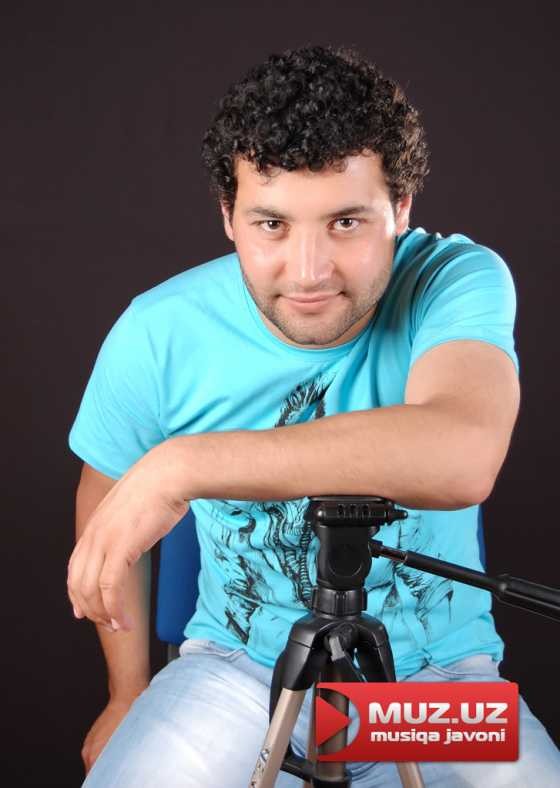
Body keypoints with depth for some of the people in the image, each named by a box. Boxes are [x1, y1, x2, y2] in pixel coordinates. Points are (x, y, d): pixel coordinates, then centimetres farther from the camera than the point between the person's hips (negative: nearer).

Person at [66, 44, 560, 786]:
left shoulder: (458, 282, -18)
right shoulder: (157, 335, -13)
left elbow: (463, 458, -39)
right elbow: (106, 498, 5)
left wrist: (186, 464, -40)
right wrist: (129, 695, 12)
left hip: (438, 673, 0)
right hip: (241, 668, 1)